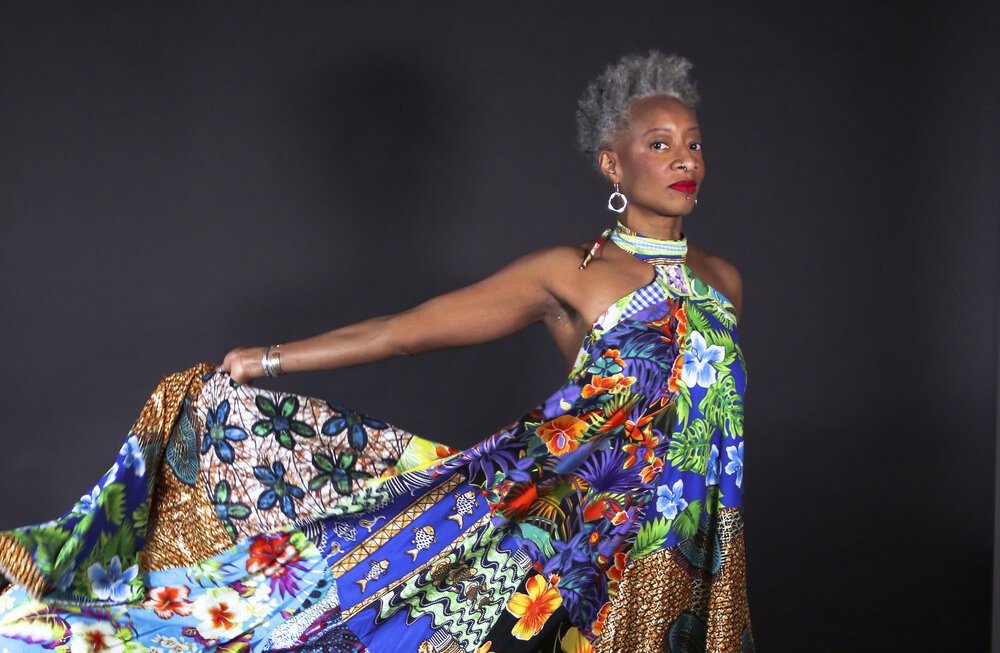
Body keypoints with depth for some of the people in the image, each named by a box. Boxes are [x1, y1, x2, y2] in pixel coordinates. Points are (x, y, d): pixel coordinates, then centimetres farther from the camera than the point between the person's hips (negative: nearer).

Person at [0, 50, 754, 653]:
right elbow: (408, 328, -5)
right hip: (577, 516, -2)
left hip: (675, 554, 2)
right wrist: (267, 361, -5)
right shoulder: (570, 274, -4)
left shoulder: (721, 281, 8)